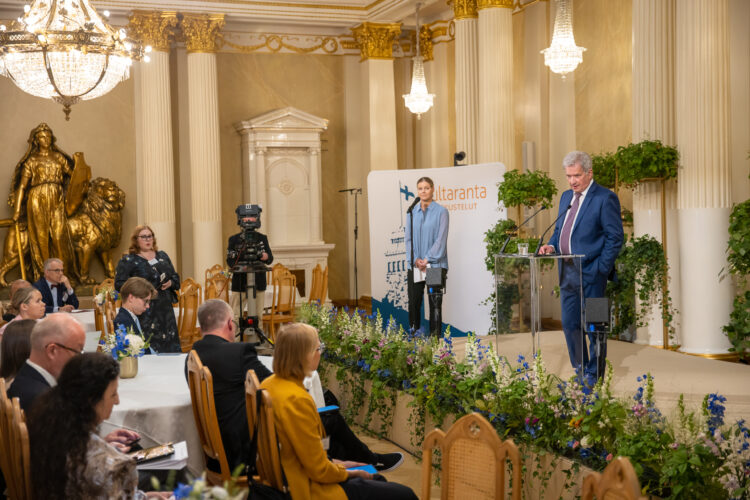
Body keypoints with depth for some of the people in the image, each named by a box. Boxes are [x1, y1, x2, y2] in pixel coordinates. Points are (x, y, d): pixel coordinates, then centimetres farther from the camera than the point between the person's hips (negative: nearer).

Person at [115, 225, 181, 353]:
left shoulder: (162, 256, 16)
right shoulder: (128, 261, 0)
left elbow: (176, 277, 20)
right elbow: (119, 284, -7)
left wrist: (170, 283, -3)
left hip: (165, 309, 5)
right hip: (144, 313, -5)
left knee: (169, 346, 4)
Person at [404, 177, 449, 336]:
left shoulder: (441, 212, -1)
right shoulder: (411, 212, 11)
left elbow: (441, 239, -6)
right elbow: (408, 238, 8)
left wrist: (427, 259, -12)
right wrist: (415, 259, -6)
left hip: (435, 264, -3)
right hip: (414, 266, 3)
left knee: (435, 303, -2)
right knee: (414, 302, 4)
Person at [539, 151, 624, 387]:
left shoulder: (605, 198, -8)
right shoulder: (566, 197, 16)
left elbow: (615, 237, -10)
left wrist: (600, 269, -14)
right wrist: (551, 245, 3)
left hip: (591, 273, -7)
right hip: (567, 272, 8)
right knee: (570, 324, 11)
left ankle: (595, 377, 10)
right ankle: (580, 372, 24)